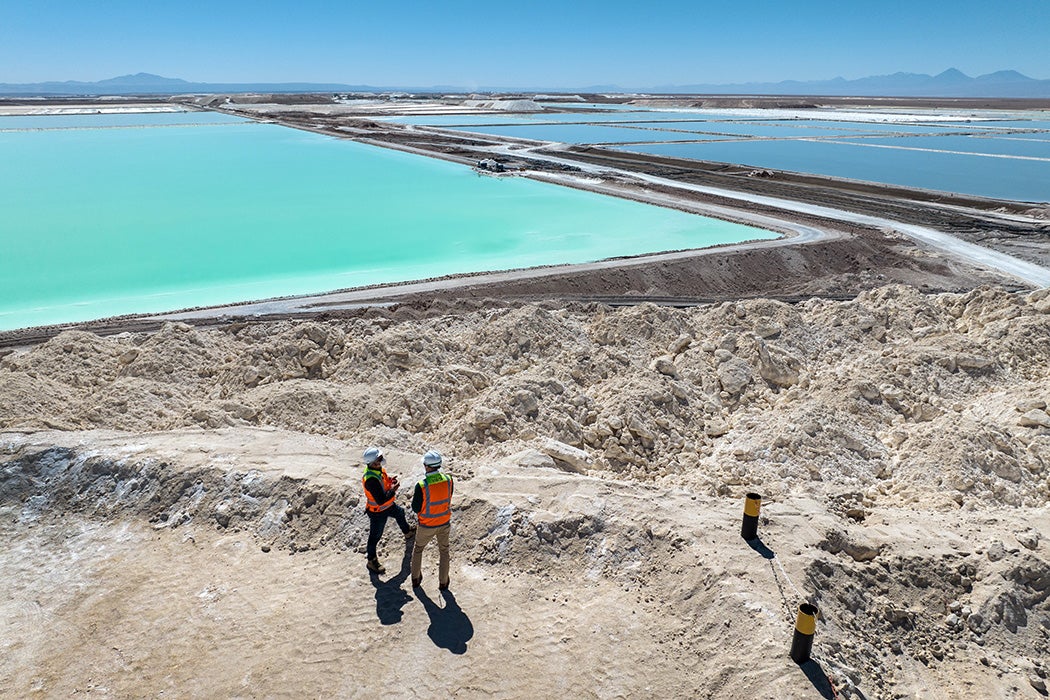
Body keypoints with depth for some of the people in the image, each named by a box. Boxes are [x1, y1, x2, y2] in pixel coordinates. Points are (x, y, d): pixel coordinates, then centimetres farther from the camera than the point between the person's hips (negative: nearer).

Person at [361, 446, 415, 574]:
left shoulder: (378, 468, -13)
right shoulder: (371, 479, -41)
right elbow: (381, 500, -38)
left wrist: (390, 480, -9)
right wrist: (393, 490, -27)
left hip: (388, 505, 10)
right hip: (378, 512, -10)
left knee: (400, 513, 33)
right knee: (375, 536, 10)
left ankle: (408, 532, 63)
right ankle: (372, 561, 30)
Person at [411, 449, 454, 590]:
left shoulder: (421, 485, -29)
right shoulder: (448, 480, -17)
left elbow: (416, 509, -17)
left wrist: (414, 497, 1)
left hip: (427, 526, -2)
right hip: (444, 523, 3)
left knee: (418, 549, 25)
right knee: (444, 551, 24)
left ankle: (416, 579, 40)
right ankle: (443, 582, 35)